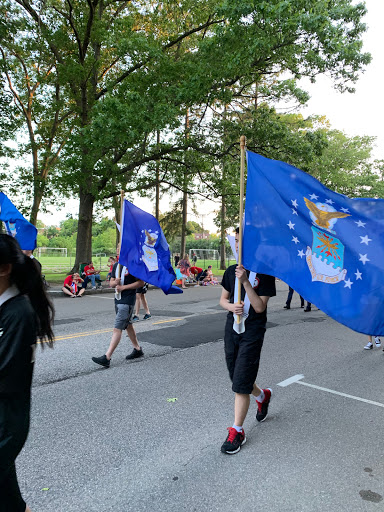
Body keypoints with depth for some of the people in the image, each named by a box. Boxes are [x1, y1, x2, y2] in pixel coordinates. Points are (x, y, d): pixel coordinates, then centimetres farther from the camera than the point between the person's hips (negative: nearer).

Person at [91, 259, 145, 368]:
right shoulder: (116, 265, 11)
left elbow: (141, 282, -12)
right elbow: (111, 283, 14)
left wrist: (123, 287, -16)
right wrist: (115, 282, -10)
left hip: (127, 302, -9)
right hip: (118, 300, 9)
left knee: (117, 329, -11)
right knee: (128, 325, 18)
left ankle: (107, 358, -11)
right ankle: (138, 350, 33)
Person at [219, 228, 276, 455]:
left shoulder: (264, 273, -10)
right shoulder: (231, 271, 5)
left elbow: (260, 307, -16)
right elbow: (223, 300, 12)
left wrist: (246, 282, -26)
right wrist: (231, 306, -11)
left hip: (252, 333, -6)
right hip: (232, 330, 6)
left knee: (241, 383, -5)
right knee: (237, 378, 18)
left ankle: (237, 431, 11)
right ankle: (263, 395, 48)